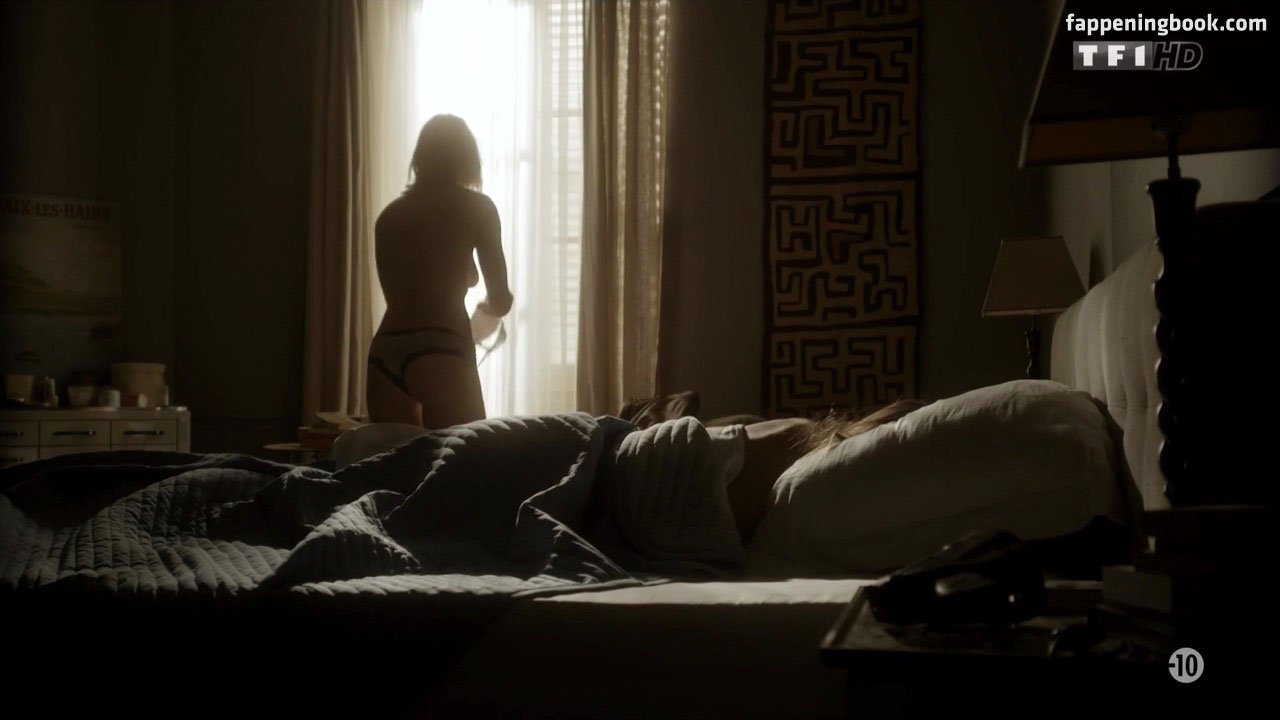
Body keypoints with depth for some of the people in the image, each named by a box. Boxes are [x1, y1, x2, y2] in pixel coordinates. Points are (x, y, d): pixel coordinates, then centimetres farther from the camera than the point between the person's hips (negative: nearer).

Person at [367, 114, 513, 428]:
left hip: (384, 353, 5)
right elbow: (500, 300, 6)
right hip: (439, 354, -5)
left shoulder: (389, 214, 18)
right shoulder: (476, 206, 5)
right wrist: (486, 306, 29)